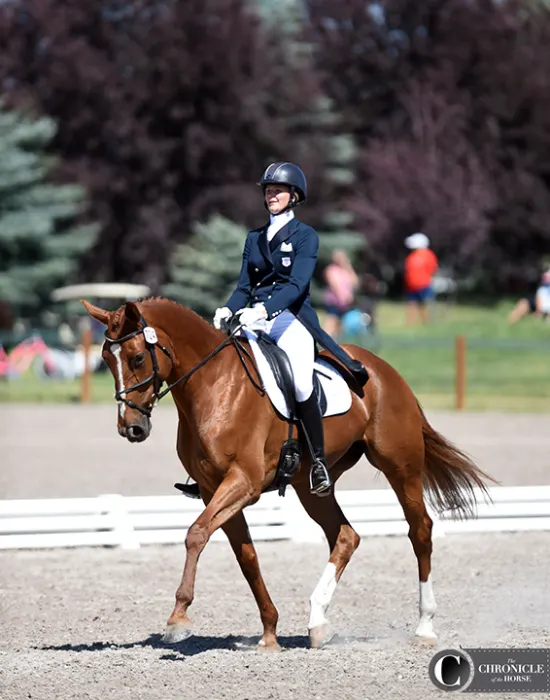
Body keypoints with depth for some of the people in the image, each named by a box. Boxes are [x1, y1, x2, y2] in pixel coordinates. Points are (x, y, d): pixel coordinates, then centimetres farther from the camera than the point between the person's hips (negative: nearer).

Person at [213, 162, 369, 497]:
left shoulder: (305, 236, 4)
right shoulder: (254, 238, 20)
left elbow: (297, 284, -10)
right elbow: (244, 286, 15)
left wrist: (264, 309, -26)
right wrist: (228, 309, -7)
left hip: (290, 317, -5)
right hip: (254, 318, 5)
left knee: (301, 383, -29)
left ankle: (318, 460, -16)